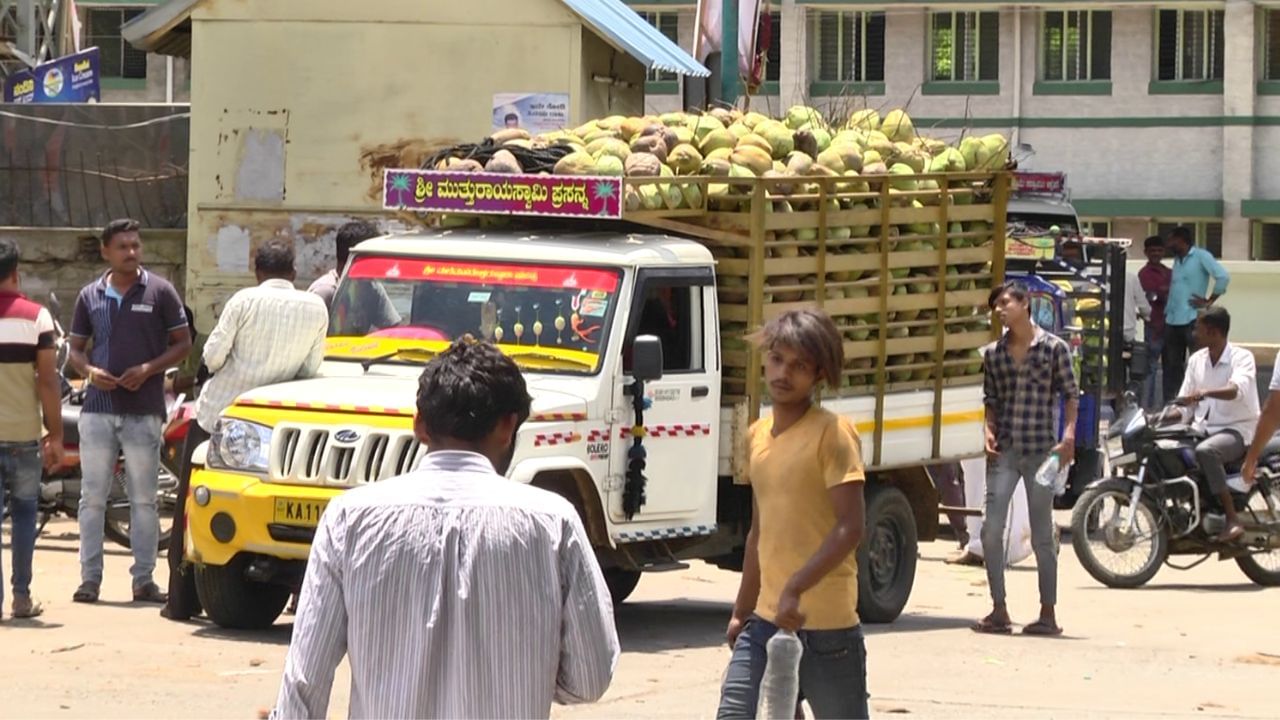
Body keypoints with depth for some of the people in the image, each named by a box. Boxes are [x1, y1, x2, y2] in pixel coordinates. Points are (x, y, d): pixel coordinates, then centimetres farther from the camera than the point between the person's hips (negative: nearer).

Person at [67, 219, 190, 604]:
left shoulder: (160, 292, 1)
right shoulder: (90, 296, 9)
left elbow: (182, 343, 3)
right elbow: (76, 348, 15)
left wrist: (148, 370, -12)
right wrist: (89, 371, -7)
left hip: (144, 410, -2)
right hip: (98, 409, 2)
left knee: (143, 500, 2)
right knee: (92, 497, 2)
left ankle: (144, 579, 6)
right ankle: (90, 578, 5)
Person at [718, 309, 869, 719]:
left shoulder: (832, 433, -9)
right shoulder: (758, 435, 13)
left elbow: (850, 528, -17)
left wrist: (796, 588, -25)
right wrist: (742, 612, 23)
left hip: (825, 625, -7)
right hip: (766, 622, 7)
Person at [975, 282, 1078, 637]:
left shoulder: (1054, 348, -1)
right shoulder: (993, 354, 10)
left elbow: (1071, 395, 1)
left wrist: (1069, 436, -11)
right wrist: (990, 430, -1)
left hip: (1041, 449, -3)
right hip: (1004, 450, 3)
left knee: (1042, 535, 2)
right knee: (991, 530, -6)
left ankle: (1048, 613, 9)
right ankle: (999, 611, 2)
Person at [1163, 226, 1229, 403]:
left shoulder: (1201, 256, -5)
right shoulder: (1177, 260, 18)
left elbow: (1223, 277, -15)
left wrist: (1209, 301, -11)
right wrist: (1166, 314, 14)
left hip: (1192, 320, -8)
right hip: (1172, 320, 8)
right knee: (1172, 365, 10)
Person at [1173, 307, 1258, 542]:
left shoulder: (1241, 357, -8)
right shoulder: (1196, 359, 11)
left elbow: (1237, 389, -29)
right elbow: (1185, 402, 11)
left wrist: (1204, 393, -46)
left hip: (1237, 430, -7)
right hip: (1204, 429, 7)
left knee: (1205, 451, -38)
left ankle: (1233, 520, -38)